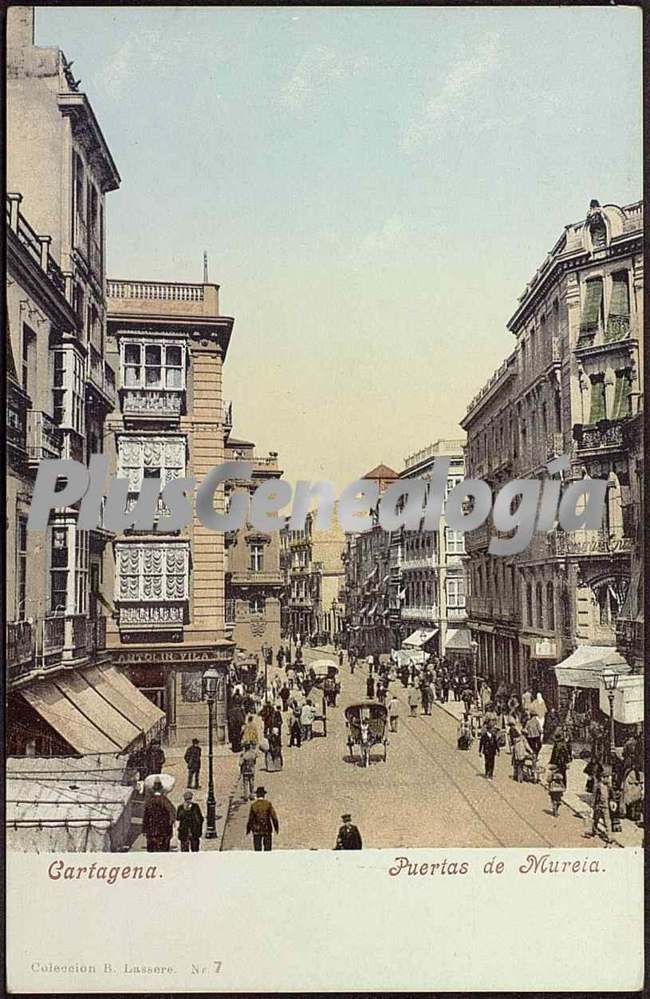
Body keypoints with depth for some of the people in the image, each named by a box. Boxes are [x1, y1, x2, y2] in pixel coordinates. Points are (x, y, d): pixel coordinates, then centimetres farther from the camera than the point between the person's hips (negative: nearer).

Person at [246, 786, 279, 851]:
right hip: (267, 830, -1)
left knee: (257, 850, 6)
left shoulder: (253, 805, -5)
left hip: (256, 830, 1)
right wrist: (276, 827, 6)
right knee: (267, 849, 6)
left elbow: (250, 819, -3)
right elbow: (274, 817, -6)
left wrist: (248, 830, 10)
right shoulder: (268, 804, -7)